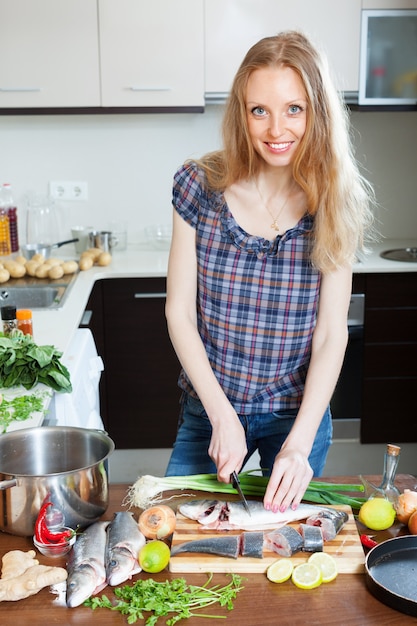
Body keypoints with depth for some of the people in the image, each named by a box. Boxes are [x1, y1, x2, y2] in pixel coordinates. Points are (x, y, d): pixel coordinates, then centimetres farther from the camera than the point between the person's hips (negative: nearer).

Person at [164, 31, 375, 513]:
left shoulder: (335, 203, -10)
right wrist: (222, 415, -16)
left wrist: (300, 442, -21)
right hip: (209, 409, 1)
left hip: (299, 413, 0)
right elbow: (179, 313, -8)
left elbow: (331, 334, -11)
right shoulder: (200, 187, -11)